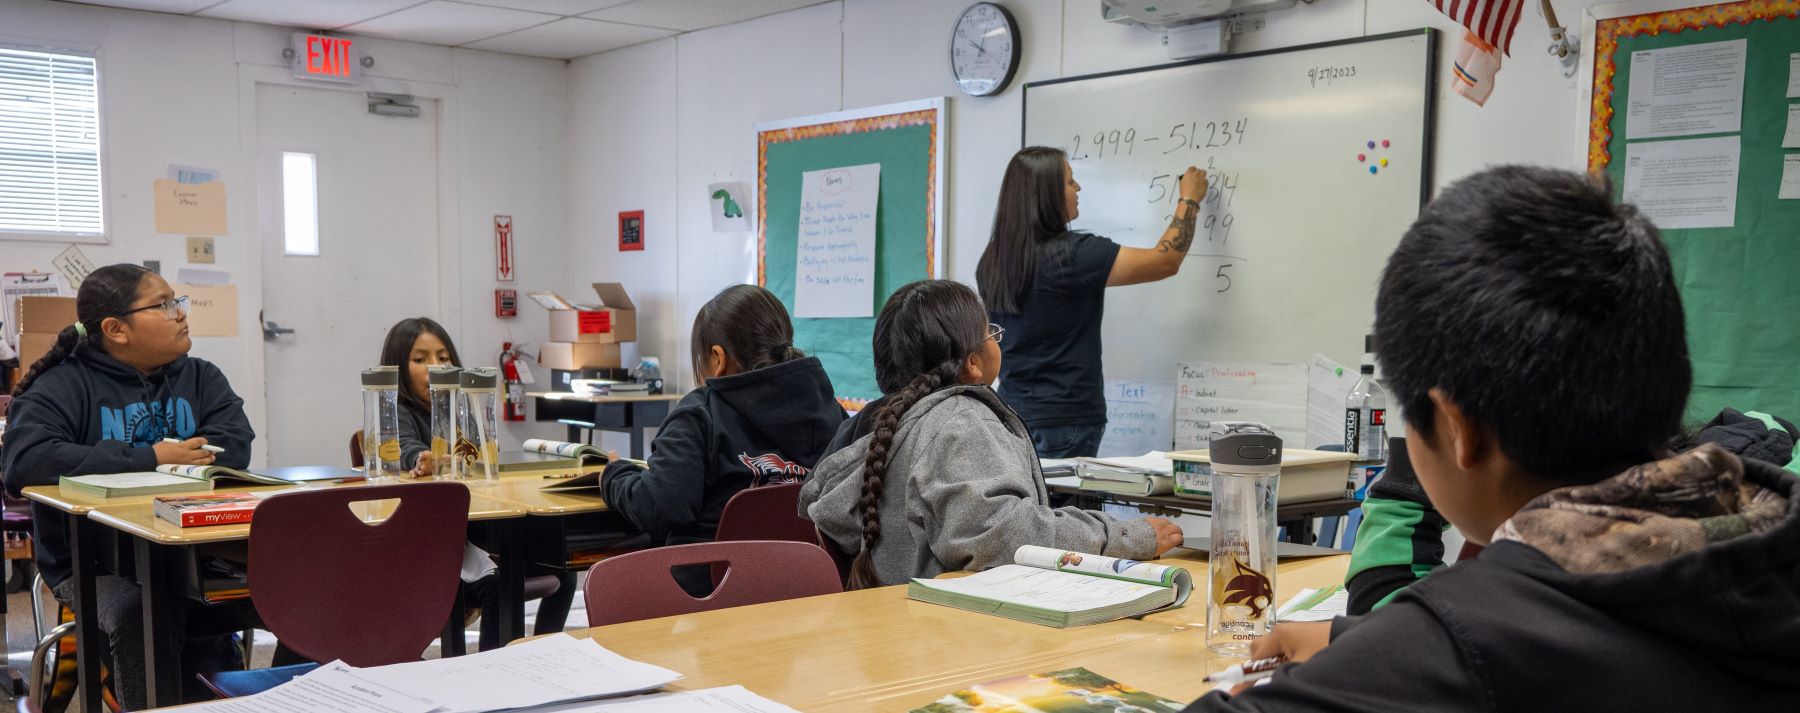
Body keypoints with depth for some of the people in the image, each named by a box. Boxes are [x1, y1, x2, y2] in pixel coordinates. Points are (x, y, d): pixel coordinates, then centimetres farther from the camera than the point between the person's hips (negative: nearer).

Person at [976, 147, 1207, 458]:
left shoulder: (992, 260, 6)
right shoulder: (1072, 254, -16)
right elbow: (1166, 261, -10)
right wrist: (1189, 200, 4)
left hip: (1012, 412, 7)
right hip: (1063, 422, -7)